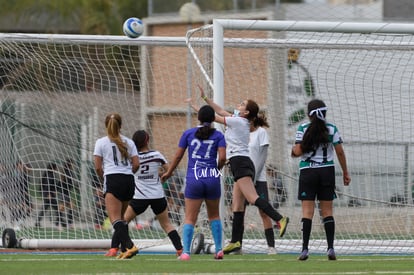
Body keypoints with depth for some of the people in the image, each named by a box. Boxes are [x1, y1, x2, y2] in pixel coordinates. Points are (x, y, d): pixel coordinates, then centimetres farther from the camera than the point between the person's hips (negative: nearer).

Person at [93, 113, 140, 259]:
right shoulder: (128, 142, 12)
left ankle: (129, 245, -34)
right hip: (129, 181, 5)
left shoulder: (101, 142, 4)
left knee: (115, 219, -14)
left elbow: (98, 167, 0)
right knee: (120, 217, 17)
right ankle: (123, 250, 12)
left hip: (112, 180, -5)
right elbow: (136, 164, 5)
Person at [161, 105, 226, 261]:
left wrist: (169, 172, 22)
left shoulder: (188, 134, 4)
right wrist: (217, 169, 13)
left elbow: (178, 156, 7)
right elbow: (222, 157, -8)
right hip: (212, 179, 1)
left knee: (190, 218, -1)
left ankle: (185, 252, -13)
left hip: (194, 180, -1)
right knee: (214, 216, 18)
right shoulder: (218, 135, 3)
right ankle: (219, 250, 16)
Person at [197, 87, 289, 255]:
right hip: (241, 163, 10)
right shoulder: (241, 121, 19)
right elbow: (221, 112, 28)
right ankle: (235, 242, 5)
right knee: (237, 207, 6)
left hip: (240, 162, -10)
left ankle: (279, 219, -36)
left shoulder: (238, 121, -6)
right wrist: (205, 98, 29)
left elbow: (216, 117, 2)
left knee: (253, 198, -23)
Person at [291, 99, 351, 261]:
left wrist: (294, 151, 15)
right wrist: (345, 173, 10)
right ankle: (330, 248, -2)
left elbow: (298, 152, -9)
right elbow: (340, 152, 2)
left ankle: (305, 249, -9)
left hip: (307, 170, -2)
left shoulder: (303, 129, -3)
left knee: (307, 211, -2)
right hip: (327, 170, 2)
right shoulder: (332, 129, 2)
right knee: (327, 211, 5)